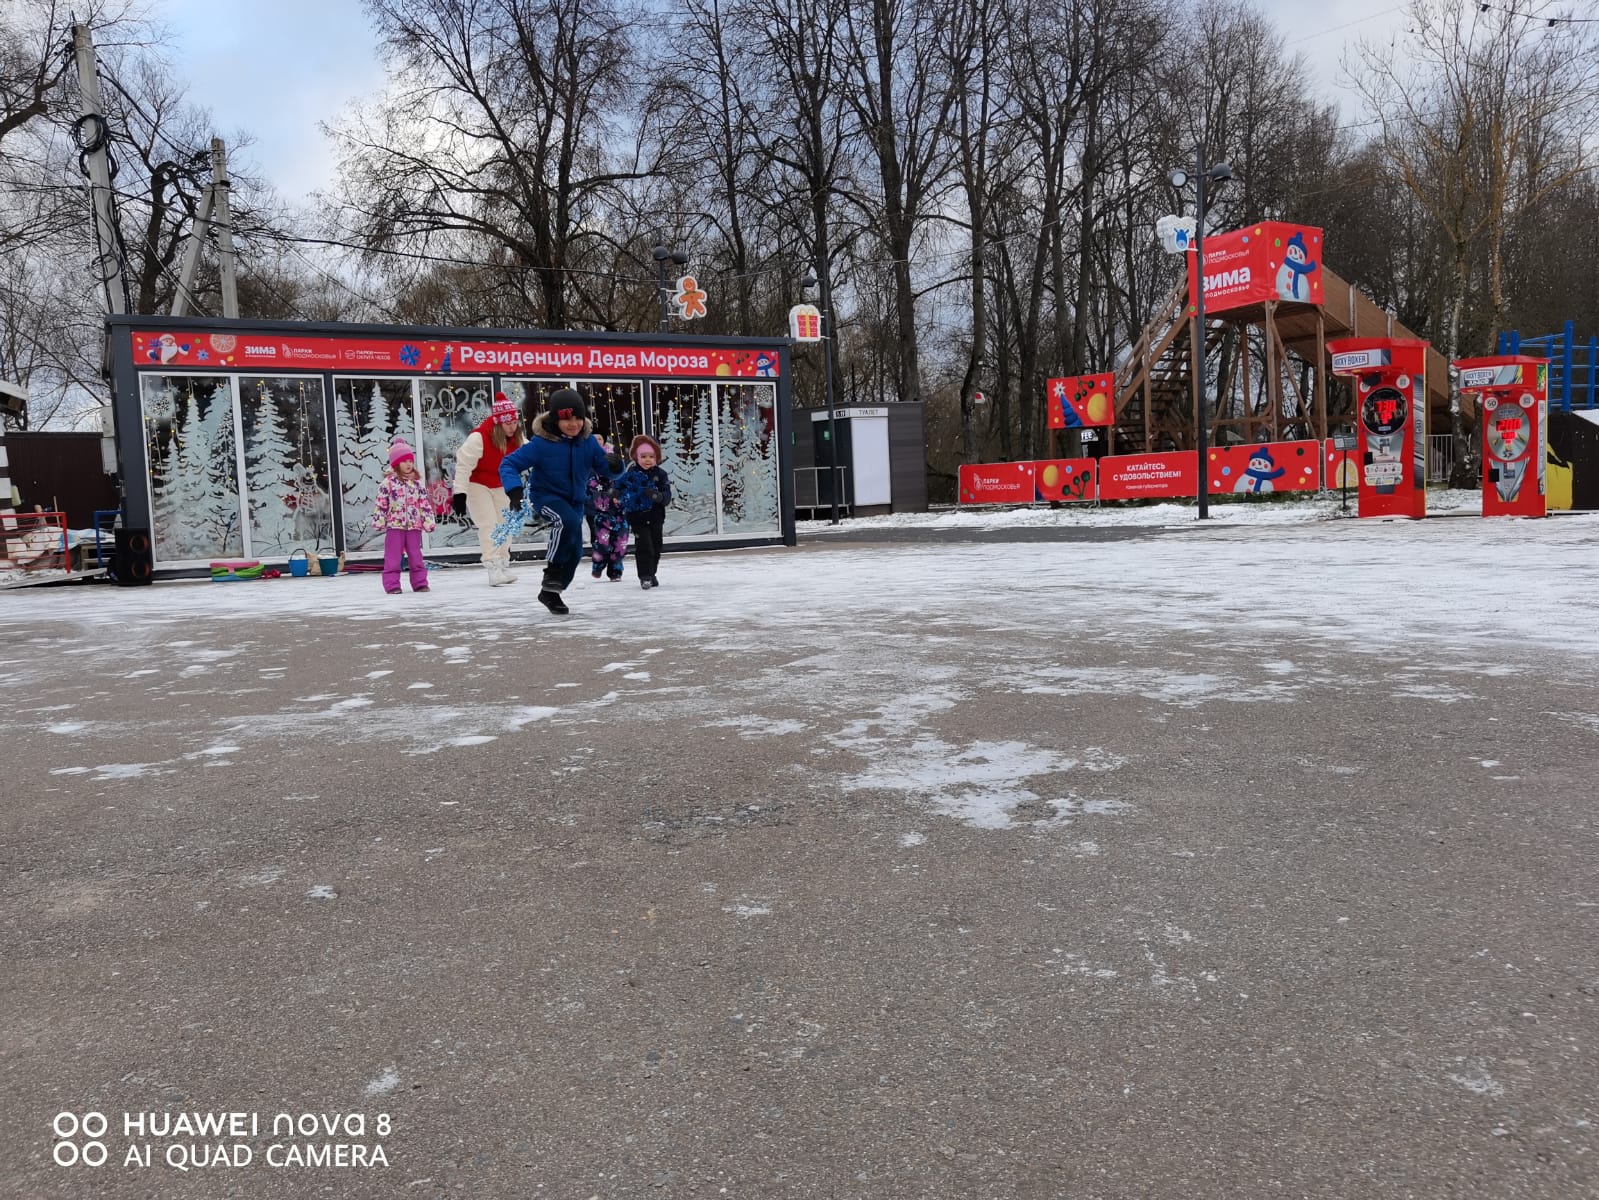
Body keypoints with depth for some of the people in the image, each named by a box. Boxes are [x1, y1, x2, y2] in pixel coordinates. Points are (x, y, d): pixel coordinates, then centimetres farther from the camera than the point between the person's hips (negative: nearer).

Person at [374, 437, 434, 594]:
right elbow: (381, 503, -3)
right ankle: (392, 584, 3)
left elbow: (424, 504, 10)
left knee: (416, 555, 8)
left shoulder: (418, 482, 8)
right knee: (393, 556, -1)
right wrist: (379, 521, -6)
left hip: (414, 525, 3)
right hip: (394, 525, -3)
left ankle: (419, 582, 14)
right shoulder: (388, 482, -3)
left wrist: (428, 521, 6)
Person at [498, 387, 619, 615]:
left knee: (575, 550, 9)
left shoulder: (588, 441, -9)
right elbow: (509, 464, -18)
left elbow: (605, 469, -5)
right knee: (567, 521, -36)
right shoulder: (541, 443, -22)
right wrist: (514, 489, -35)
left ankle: (551, 592, 30)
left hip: (575, 501, 6)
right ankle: (553, 569, -16)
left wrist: (614, 466, -29)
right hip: (545, 496, -6)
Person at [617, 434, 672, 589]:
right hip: (637, 517, -3)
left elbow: (667, 496, -11)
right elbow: (619, 486, 7)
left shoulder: (660, 474, -2)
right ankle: (645, 576, -6)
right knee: (644, 546, -12)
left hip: (656, 517, 3)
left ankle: (651, 574, 31)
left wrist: (658, 496, -31)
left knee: (656, 547, 14)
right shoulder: (631, 473, -5)